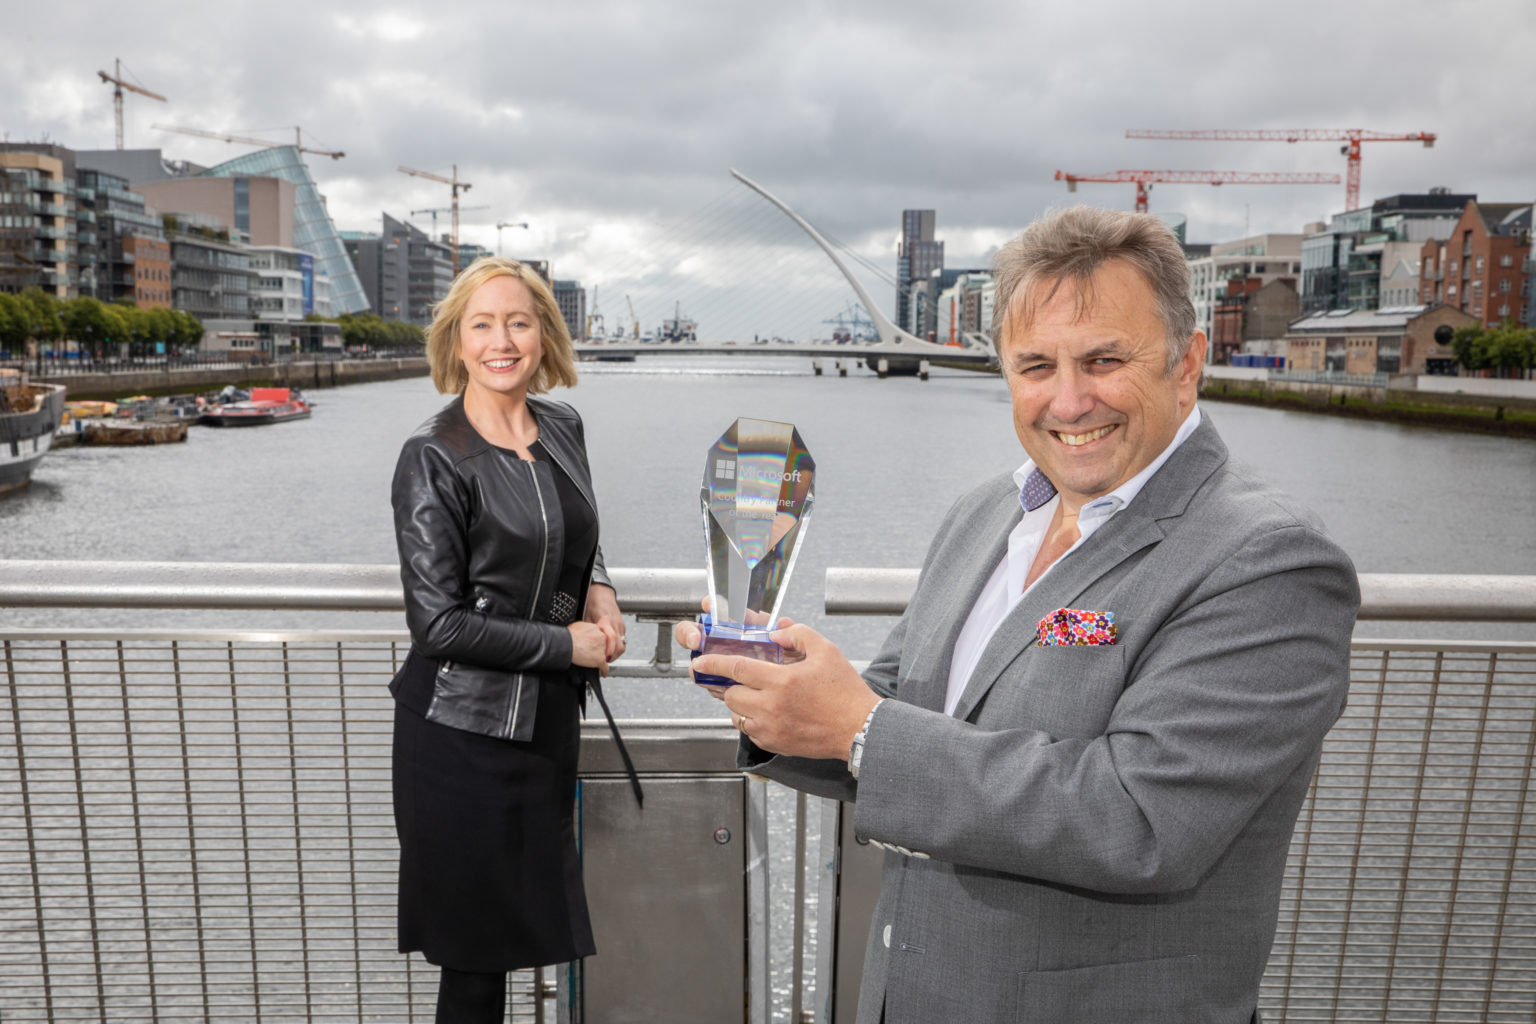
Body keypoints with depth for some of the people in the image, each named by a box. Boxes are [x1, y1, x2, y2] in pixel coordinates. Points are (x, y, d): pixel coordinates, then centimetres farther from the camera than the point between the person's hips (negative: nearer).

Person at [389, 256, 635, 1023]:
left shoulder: (562, 427, 3)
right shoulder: (433, 458, -15)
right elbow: (440, 622, -17)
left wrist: (598, 589, -2)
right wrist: (570, 644, -14)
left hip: (551, 715, 6)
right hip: (466, 730, -6)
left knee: (531, 914, 20)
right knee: (476, 954, 8)